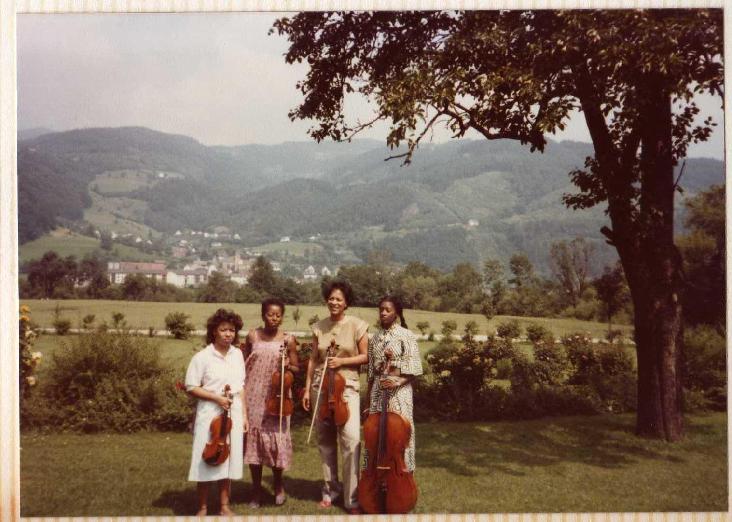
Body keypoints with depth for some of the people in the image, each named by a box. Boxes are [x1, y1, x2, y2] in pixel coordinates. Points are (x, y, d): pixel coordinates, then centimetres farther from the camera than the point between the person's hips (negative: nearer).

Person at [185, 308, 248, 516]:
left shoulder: (237, 354, 5)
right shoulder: (202, 357, -10)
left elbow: (240, 386, 11)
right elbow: (191, 387, -8)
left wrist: (244, 414, 8)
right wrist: (216, 398, -16)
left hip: (233, 414, 4)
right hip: (210, 414, -4)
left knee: (228, 460, 9)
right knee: (207, 461, 1)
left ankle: (224, 506, 22)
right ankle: (202, 508, 15)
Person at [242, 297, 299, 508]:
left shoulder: (288, 340, -1)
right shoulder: (252, 336, 2)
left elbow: (296, 369, 7)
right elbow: (243, 364, 10)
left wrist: (288, 366, -15)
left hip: (276, 397, -1)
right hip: (253, 396, 1)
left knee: (276, 439, -2)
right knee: (253, 439, 5)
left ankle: (278, 484, 22)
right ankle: (256, 490, 19)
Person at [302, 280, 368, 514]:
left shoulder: (357, 325, -3)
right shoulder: (319, 327, 7)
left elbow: (365, 357, 1)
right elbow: (313, 359, 10)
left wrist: (342, 361, -13)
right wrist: (307, 389, 7)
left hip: (347, 386, -3)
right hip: (320, 386, 4)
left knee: (351, 438, -14)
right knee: (325, 439, 9)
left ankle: (352, 498, -6)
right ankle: (330, 489, 25)